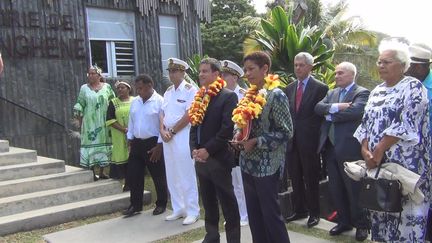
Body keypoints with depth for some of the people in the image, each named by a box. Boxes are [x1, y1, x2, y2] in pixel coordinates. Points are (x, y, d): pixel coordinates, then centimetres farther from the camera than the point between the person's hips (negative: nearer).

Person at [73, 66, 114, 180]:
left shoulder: (107, 87, 5)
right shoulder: (84, 88, 4)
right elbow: (79, 105, 4)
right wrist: (80, 121, 0)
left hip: (103, 122, 1)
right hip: (89, 122, -1)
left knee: (103, 144, 4)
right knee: (91, 144, -3)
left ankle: (101, 172, 14)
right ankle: (92, 173, 4)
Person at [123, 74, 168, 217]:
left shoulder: (160, 102, -12)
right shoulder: (135, 102, 9)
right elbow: (131, 122, 15)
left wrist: (159, 146, -16)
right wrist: (130, 140, 12)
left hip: (153, 143, -6)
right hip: (137, 143, 7)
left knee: (158, 176, 6)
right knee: (133, 175, 9)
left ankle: (161, 204, 23)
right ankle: (135, 205, 22)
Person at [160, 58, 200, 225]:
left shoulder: (190, 90, -6)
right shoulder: (168, 91, 15)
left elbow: (189, 115, -14)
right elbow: (162, 113, 14)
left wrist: (172, 131, -11)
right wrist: (162, 130, -4)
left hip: (183, 136, -7)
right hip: (167, 137, 7)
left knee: (187, 176, -3)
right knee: (172, 176, 11)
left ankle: (192, 212, 6)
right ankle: (178, 209, 22)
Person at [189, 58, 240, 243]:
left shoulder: (228, 96, -8)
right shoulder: (199, 97, 14)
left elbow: (228, 128, -17)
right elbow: (194, 125, 15)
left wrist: (208, 150, -17)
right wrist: (194, 149, 0)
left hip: (218, 158, -7)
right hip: (200, 158, 7)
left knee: (227, 202, 4)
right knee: (208, 202, 17)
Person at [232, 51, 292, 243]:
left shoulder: (276, 95, -12)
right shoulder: (249, 95, 9)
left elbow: (285, 131, -15)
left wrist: (256, 142, -18)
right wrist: (239, 135, -2)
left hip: (266, 165, -7)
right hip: (248, 163, 7)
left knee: (270, 213, 4)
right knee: (254, 213, 16)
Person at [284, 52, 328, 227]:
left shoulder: (320, 88, -6)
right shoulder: (289, 88, 11)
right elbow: (287, 113, 13)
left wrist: (319, 138, -8)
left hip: (309, 141, -5)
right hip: (291, 140, 5)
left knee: (311, 178, 6)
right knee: (295, 178, 13)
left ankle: (314, 213, 20)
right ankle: (299, 210, 27)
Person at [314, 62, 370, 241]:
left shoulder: (362, 93, -5)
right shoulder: (332, 93, 15)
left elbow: (355, 111, -24)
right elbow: (318, 107, 1)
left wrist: (330, 115, -12)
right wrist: (335, 107, -18)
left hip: (349, 150, -6)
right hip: (330, 148, 7)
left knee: (354, 189, 5)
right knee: (335, 189, 14)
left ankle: (362, 225, 22)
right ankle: (344, 221, 31)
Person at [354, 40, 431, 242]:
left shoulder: (413, 87, -5)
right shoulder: (377, 91, 15)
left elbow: (405, 123, -15)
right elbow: (366, 122, 11)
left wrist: (379, 150, -16)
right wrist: (365, 150, -4)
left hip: (405, 162, -6)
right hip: (376, 162, 7)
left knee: (404, 210, -2)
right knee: (379, 209, 11)